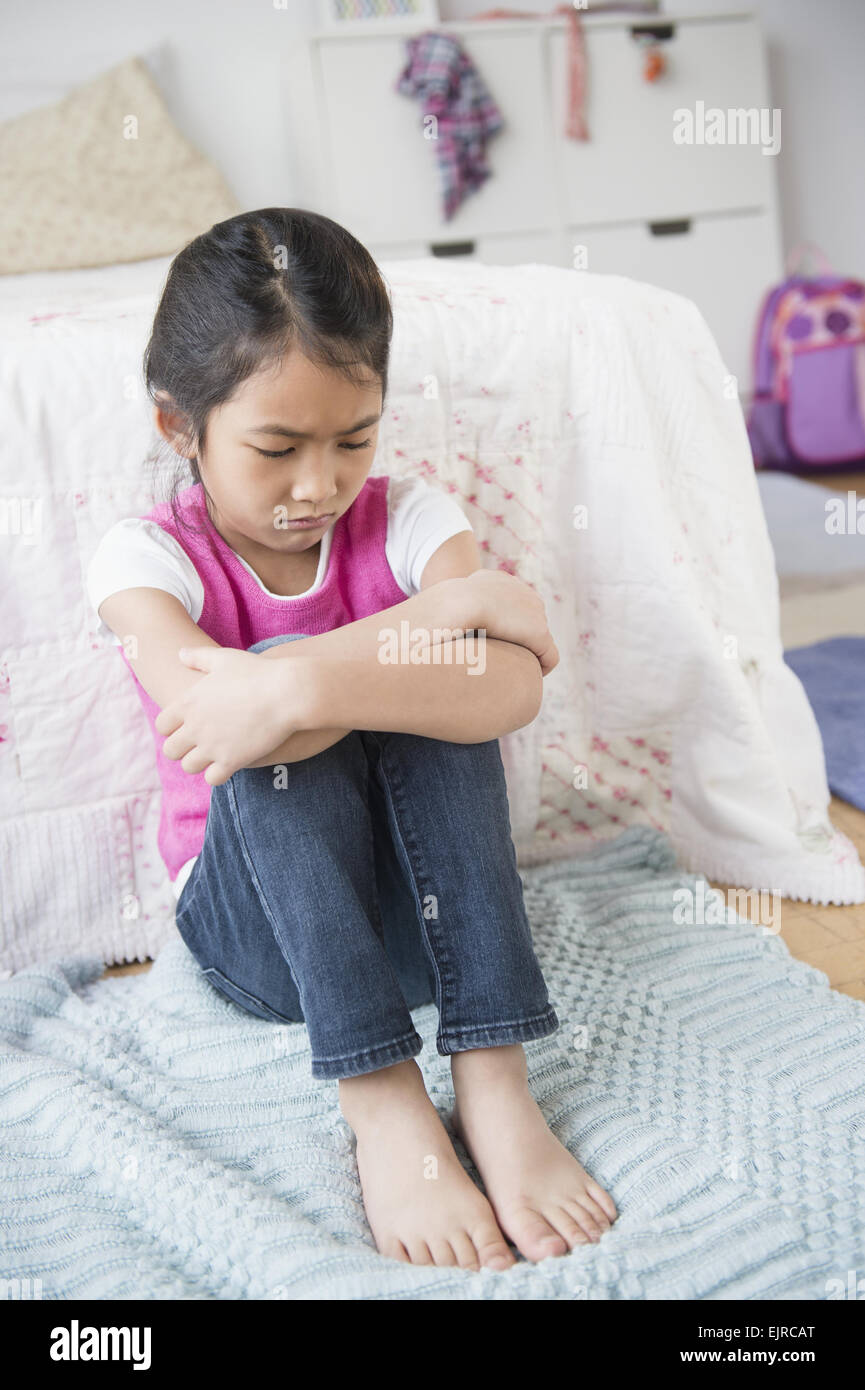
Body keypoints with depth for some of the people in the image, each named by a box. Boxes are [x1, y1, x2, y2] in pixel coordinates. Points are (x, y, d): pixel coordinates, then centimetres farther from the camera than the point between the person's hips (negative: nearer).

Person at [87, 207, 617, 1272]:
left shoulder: (407, 520, -6)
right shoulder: (146, 556, -9)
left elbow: (512, 688, -26)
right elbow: (207, 703, -32)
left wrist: (305, 688, -41)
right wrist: (446, 603, -29)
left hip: (423, 908, 1)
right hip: (257, 934, -1)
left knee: (430, 682, -27)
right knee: (285, 659, -28)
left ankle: (493, 1081, -30)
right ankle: (382, 1101, -31)